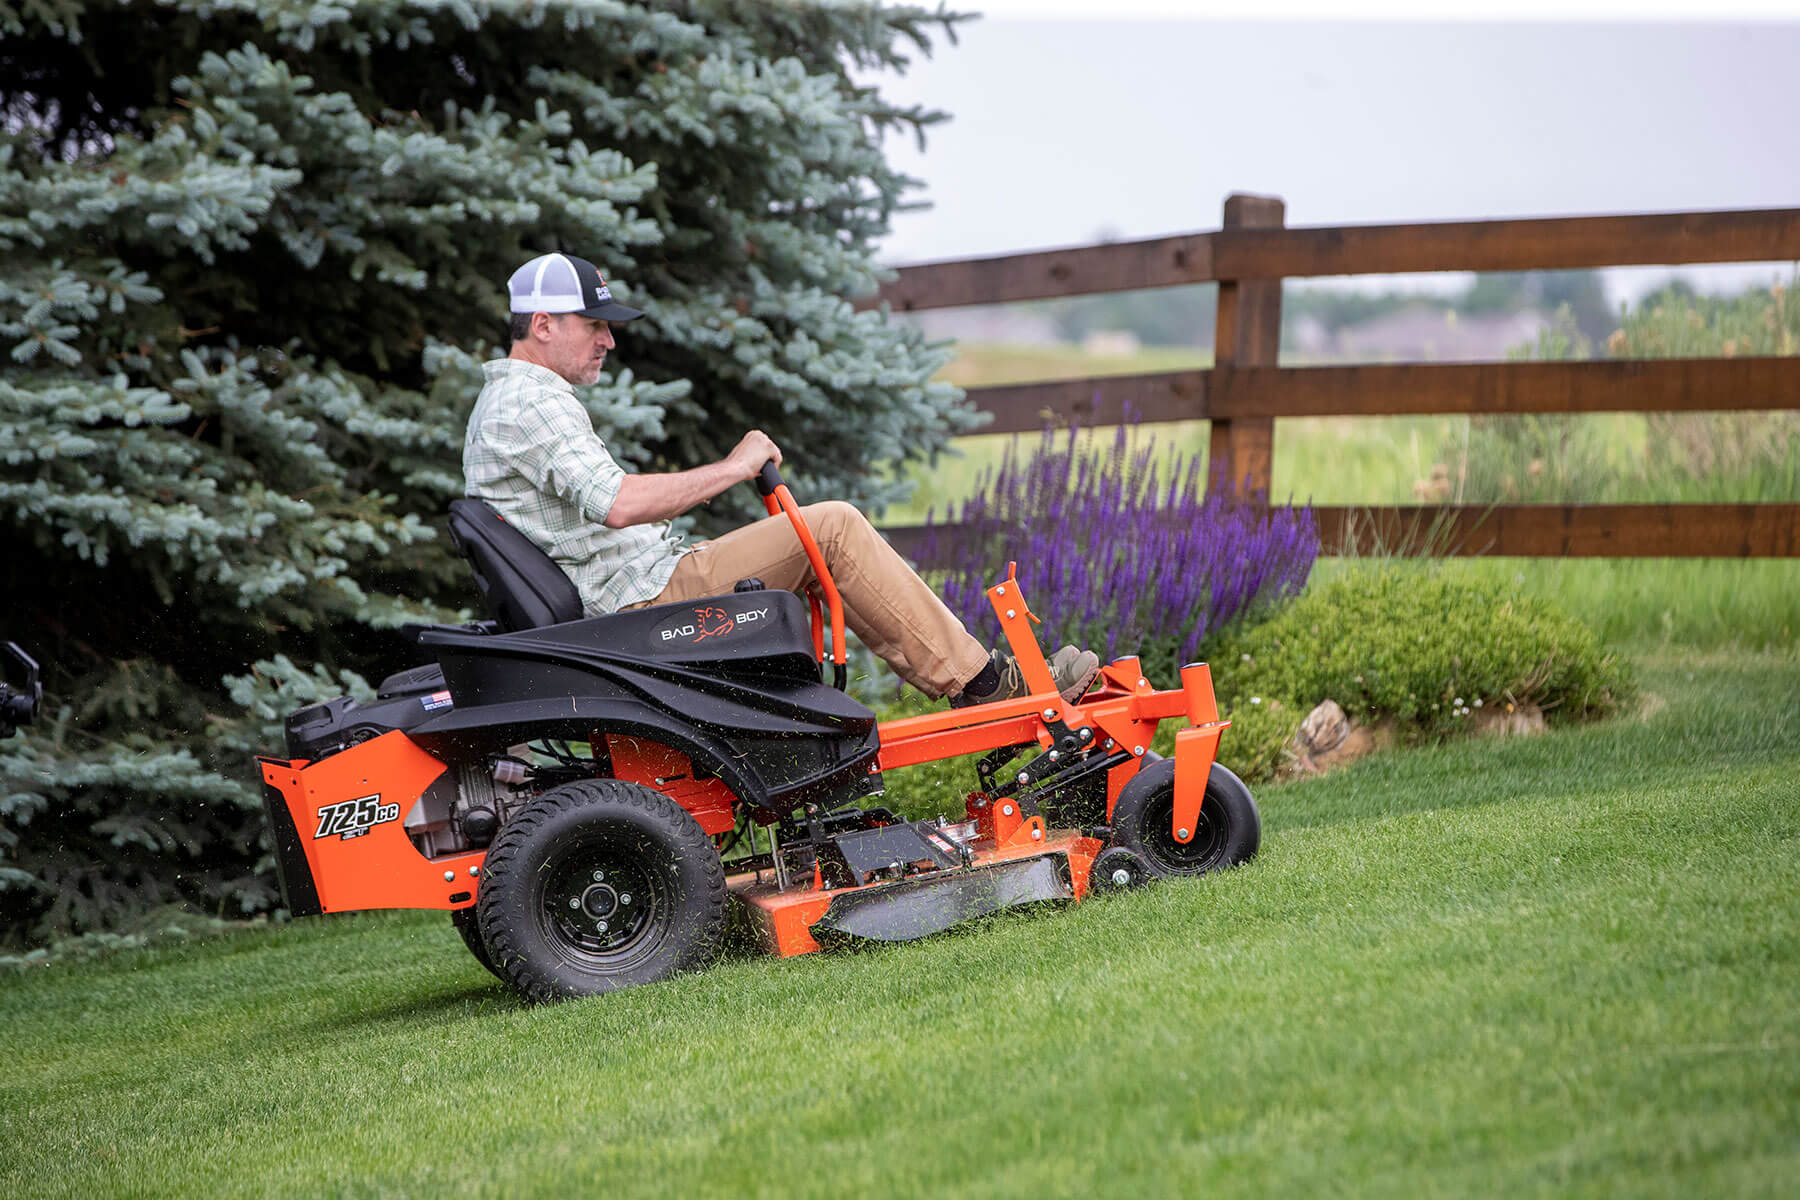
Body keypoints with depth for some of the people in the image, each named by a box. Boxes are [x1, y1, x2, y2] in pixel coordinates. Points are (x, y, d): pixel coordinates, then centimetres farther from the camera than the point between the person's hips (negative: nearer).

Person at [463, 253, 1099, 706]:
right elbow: (618, 503, -28)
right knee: (833, 528, -11)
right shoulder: (531, 402, -14)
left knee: (827, 537, 14)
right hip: (642, 597, -11)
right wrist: (731, 468, -18)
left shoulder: (506, 400, 21)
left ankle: (958, 673, 9)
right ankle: (983, 681, -8)